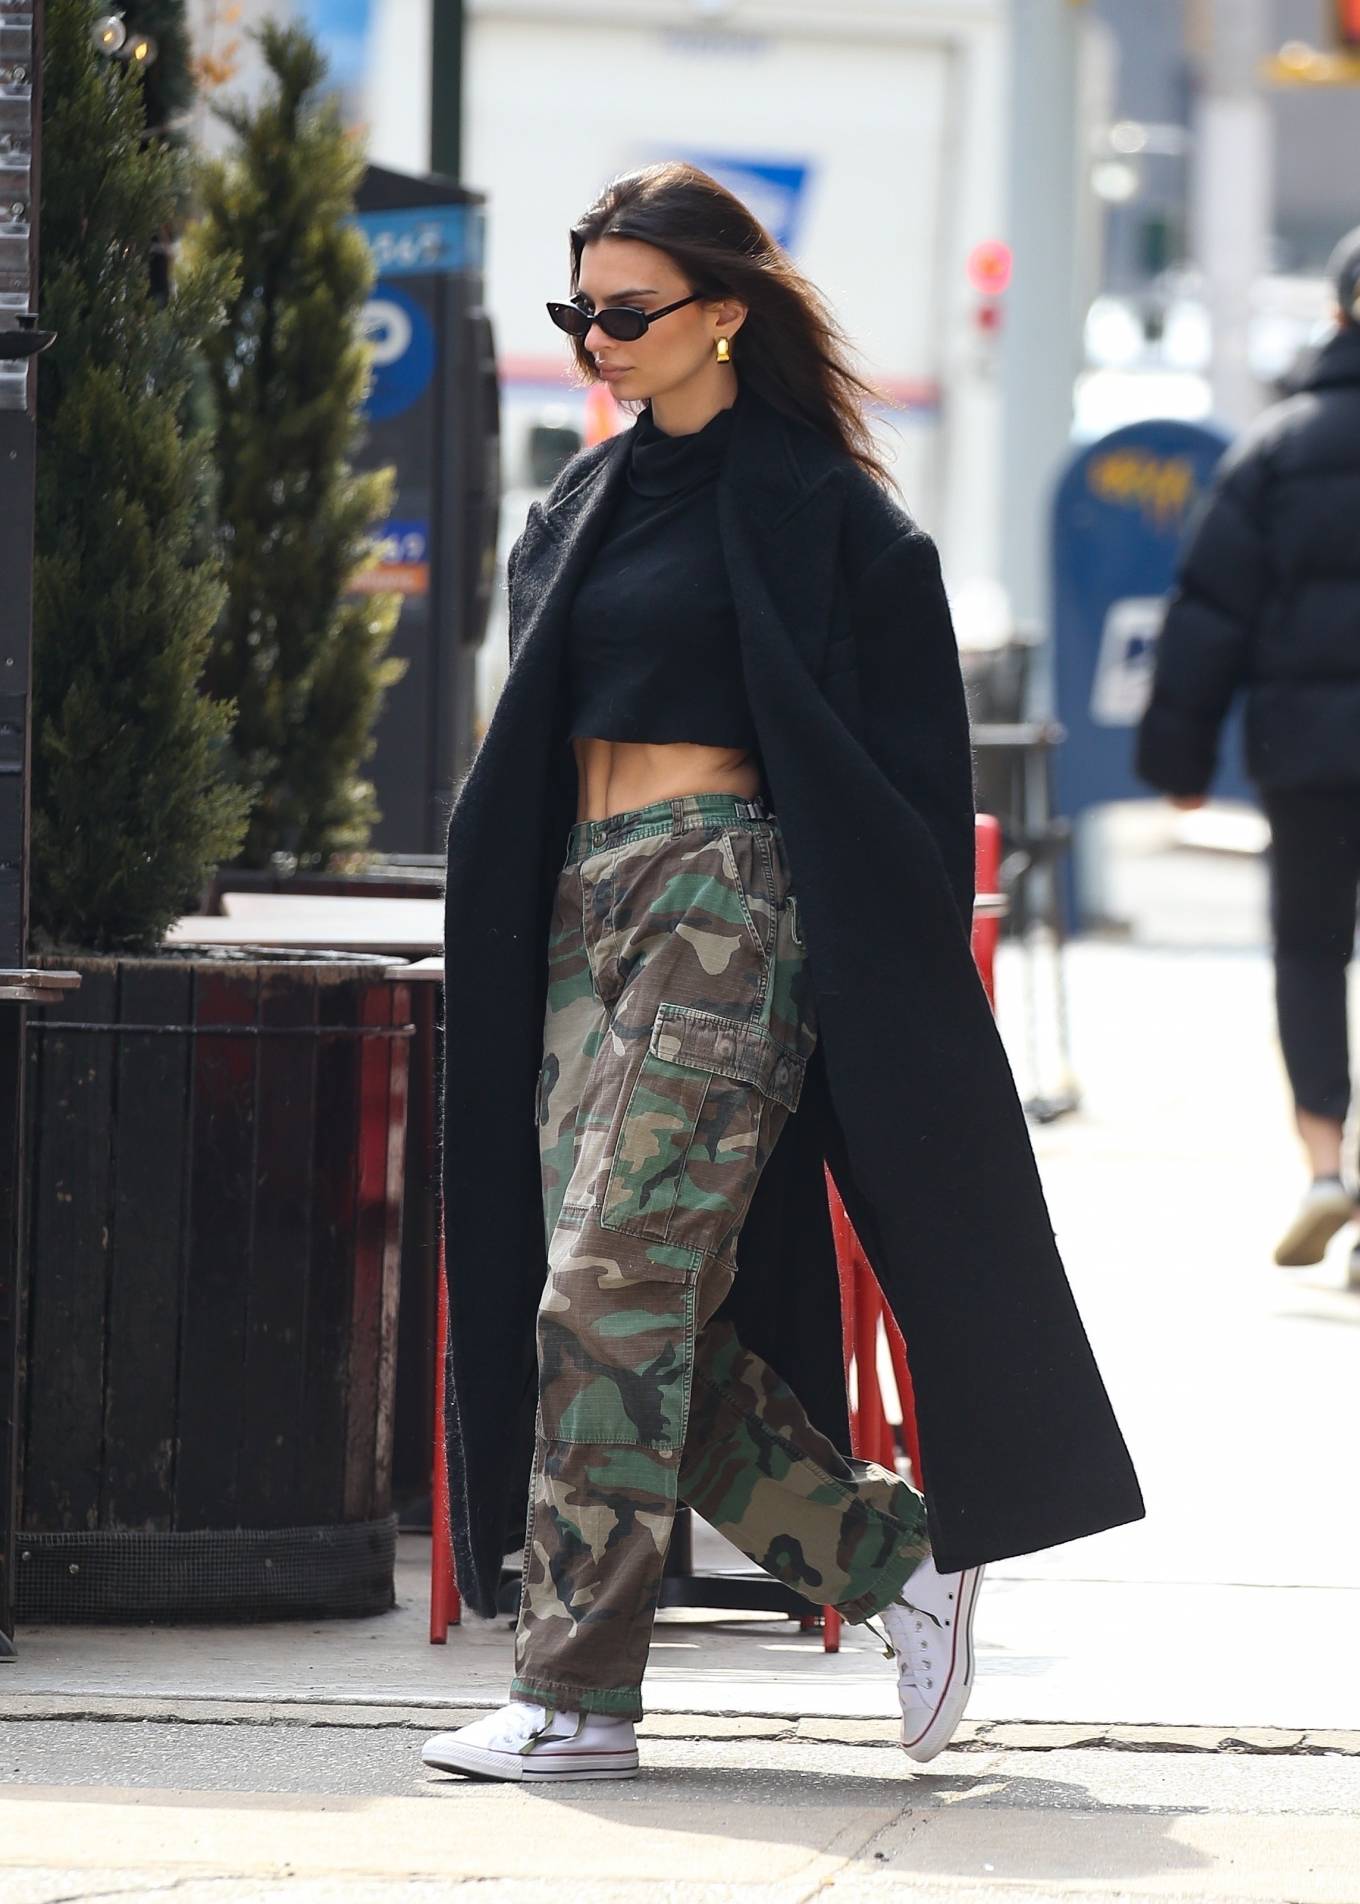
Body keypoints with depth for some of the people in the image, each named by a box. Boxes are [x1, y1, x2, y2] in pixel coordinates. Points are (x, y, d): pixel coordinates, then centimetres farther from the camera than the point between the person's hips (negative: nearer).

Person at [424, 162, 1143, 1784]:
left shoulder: (811, 507, -4)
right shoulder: (592, 500, 17)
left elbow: (896, 760, -5)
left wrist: (878, 963, -11)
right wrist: (510, 925, 16)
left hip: (727, 901, -8)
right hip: (582, 905, 8)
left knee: (614, 1283, -13)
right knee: (654, 1311, 2)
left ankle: (578, 1695, -11)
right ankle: (900, 1555, 17)